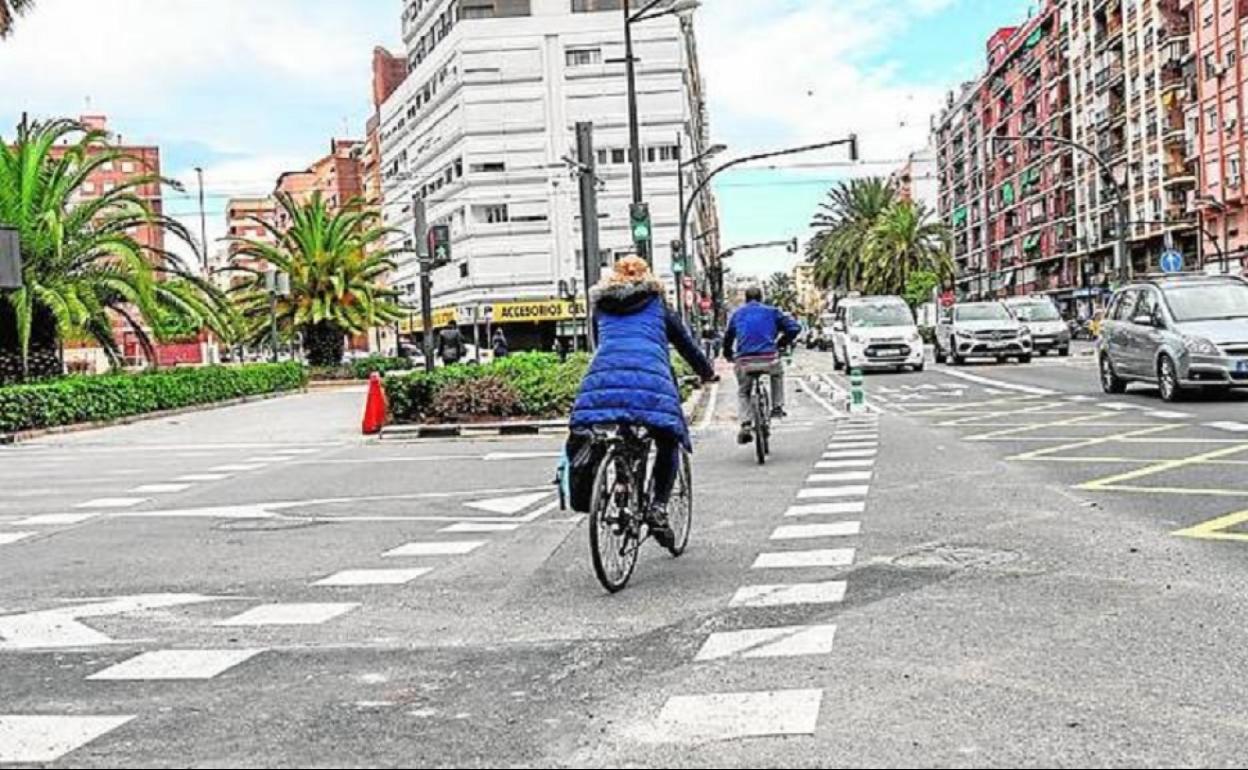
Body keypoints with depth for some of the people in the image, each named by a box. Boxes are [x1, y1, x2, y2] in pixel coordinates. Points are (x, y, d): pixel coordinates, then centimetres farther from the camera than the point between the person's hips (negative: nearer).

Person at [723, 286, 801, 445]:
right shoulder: (771, 311, 15)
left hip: (744, 361, 1)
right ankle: (777, 407, 27)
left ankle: (746, 425, 0)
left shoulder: (737, 313, 20)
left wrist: (728, 355, 39)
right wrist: (781, 343, 23)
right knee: (778, 374, 34)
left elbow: (728, 336, 23)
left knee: (742, 392, 20)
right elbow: (794, 328, 9)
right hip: (769, 358, -1)